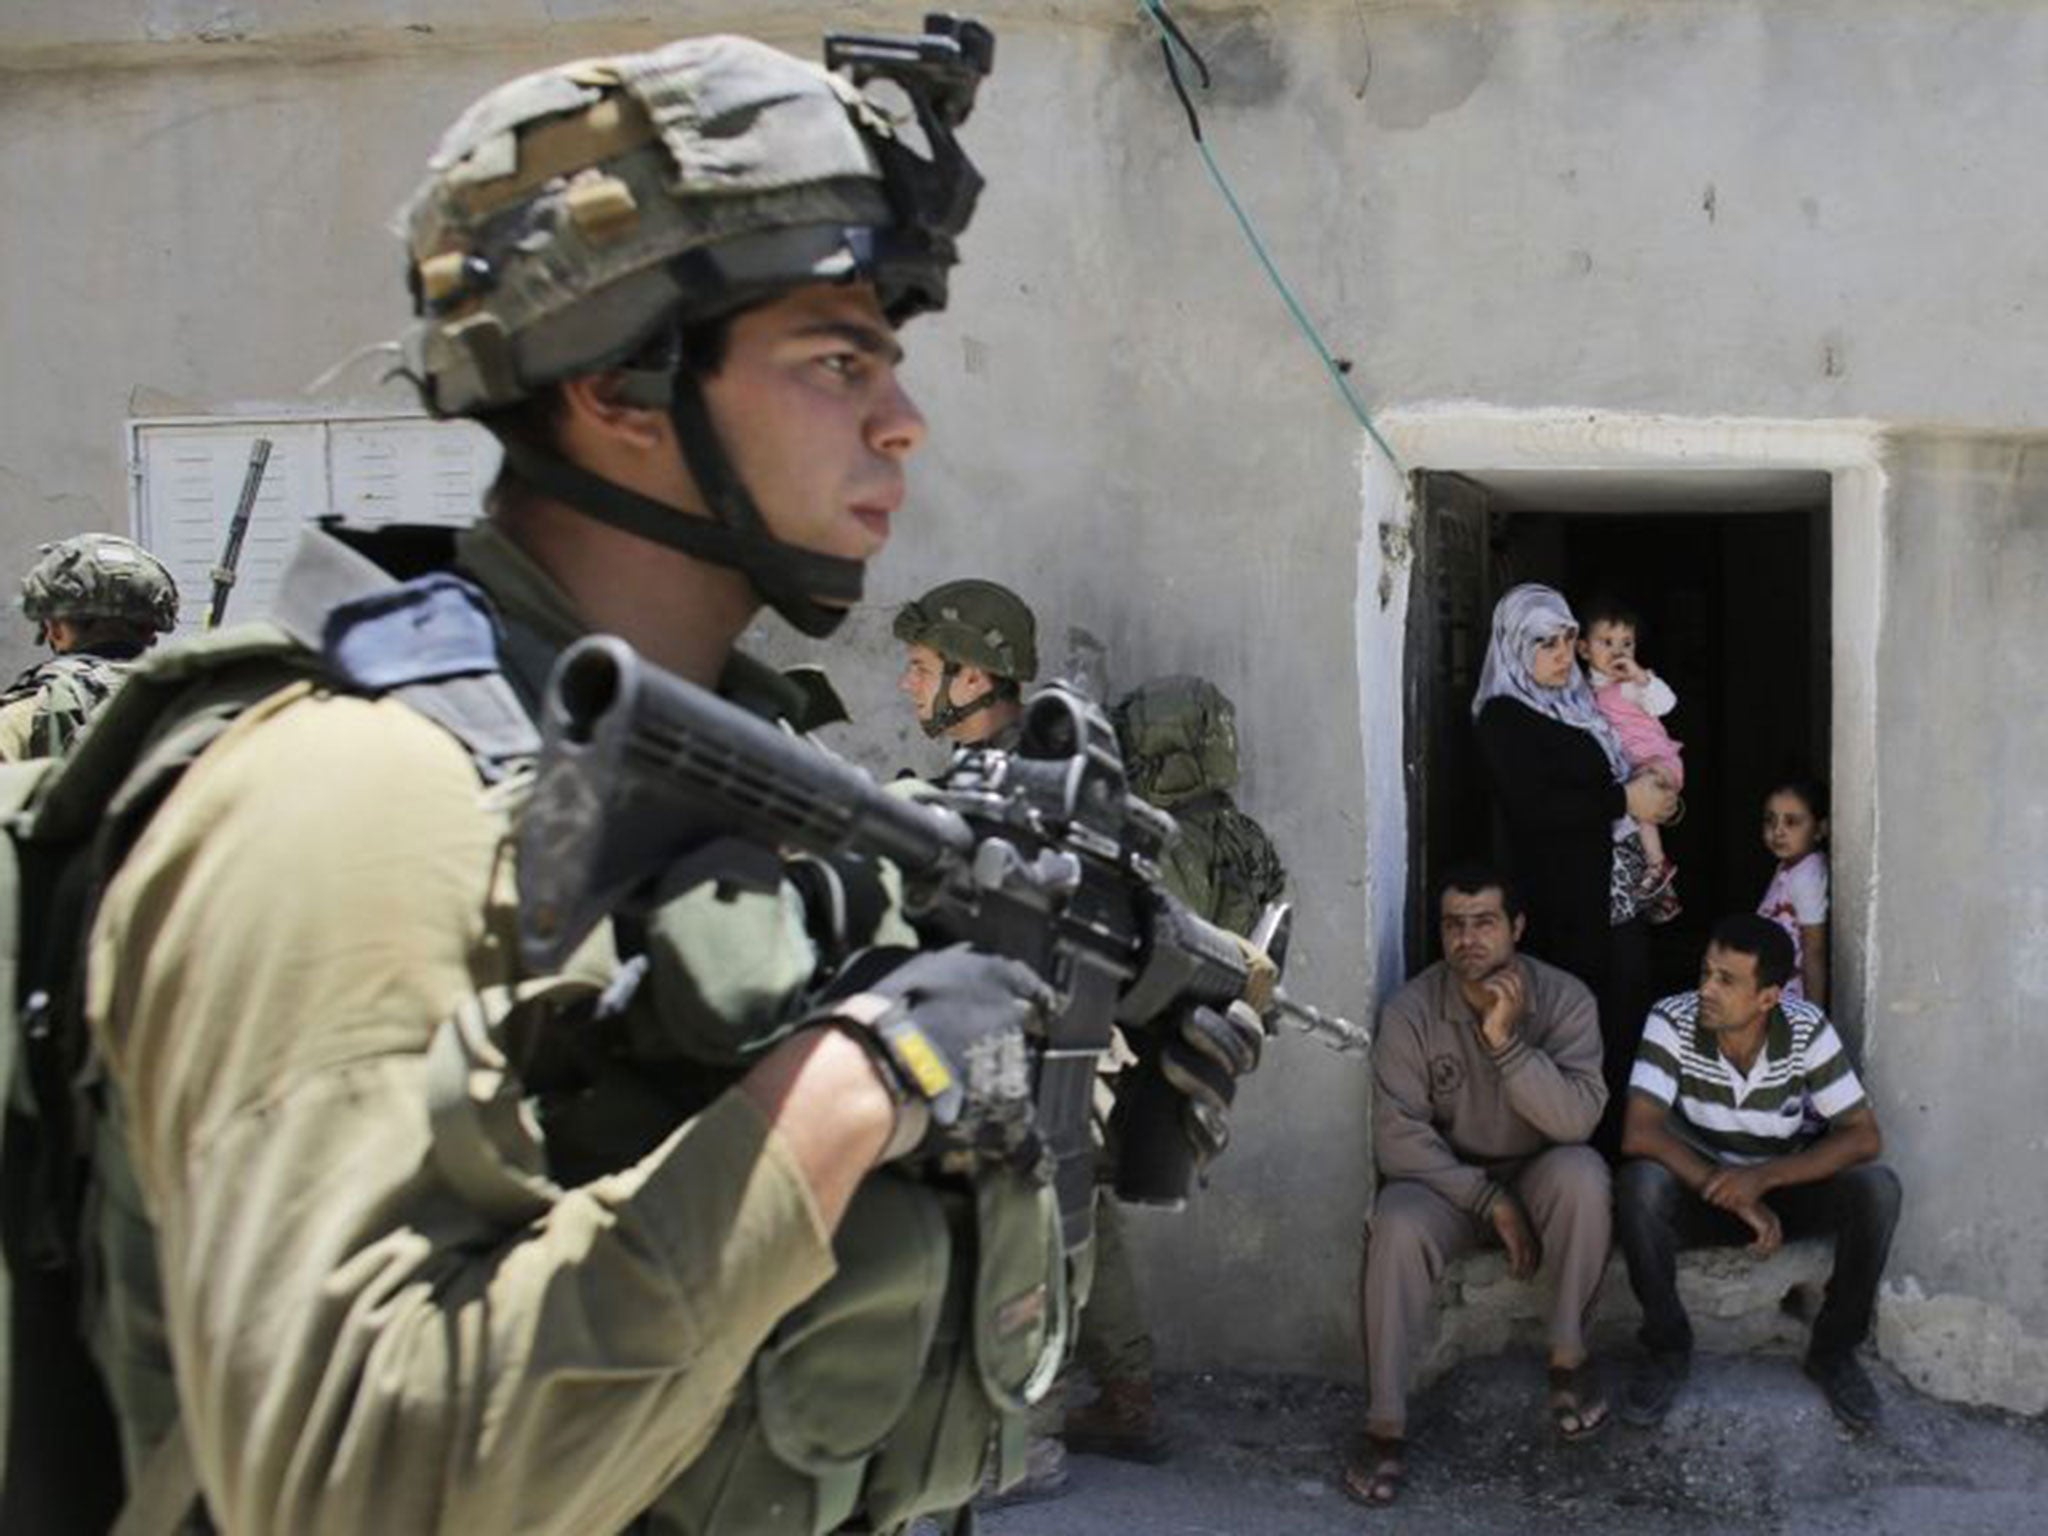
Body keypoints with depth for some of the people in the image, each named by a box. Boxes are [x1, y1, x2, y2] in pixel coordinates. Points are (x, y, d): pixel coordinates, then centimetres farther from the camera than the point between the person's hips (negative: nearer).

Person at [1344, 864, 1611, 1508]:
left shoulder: (1564, 997, -12)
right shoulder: (1409, 1012, -13)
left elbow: (1577, 1119, -23)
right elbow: (1397, 1138, -17)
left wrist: (1506, 1041, -34)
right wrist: (1490, 1201, -23)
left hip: (1537, 1176, 1)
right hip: (1446, 1182, -1)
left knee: (1581, 1171, -32)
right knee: (1397, 1225, -32)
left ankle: (1569, 1353, -11)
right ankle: (1385, 1424, -21)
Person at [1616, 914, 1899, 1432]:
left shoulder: (1808, 1030, -17)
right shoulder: (1672, 1021, -20)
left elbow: (1864, 1136, -19)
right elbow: (1639, 1134, -27)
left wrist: (1763, 1177, -32)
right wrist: (1735, 1197, -33)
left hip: (1786, 1192, 1)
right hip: (1701, 1191, -1)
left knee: (1876, 1188, -27)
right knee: (1638, 1184, -34)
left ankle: (1833, 1349, -4)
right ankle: (1667, 1346, -10)